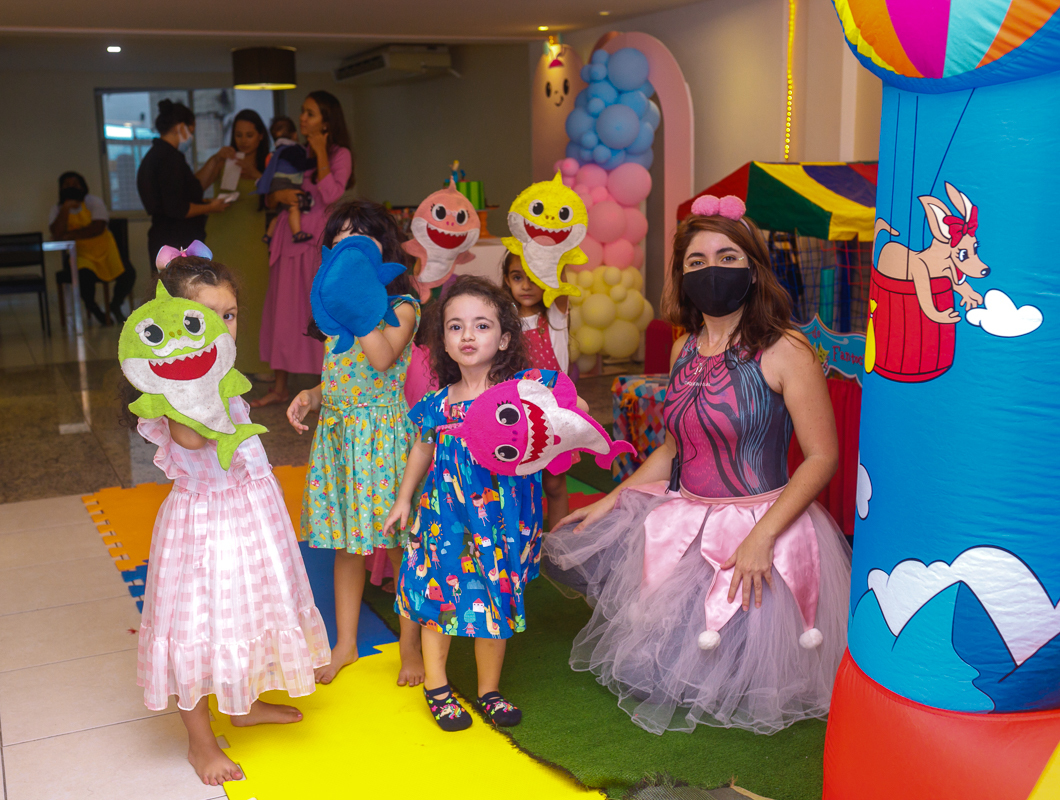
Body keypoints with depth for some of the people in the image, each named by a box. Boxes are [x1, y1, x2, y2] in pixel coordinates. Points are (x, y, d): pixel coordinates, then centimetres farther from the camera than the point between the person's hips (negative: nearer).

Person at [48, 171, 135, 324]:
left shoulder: (94, 202, 0)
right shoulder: (57, 209, 4)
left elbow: (98, 228, -15)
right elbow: (57, 234, -15)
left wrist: (72, 235, -18)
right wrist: (65, 208, -20)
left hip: (106, 250, 1)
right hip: (81, 256, -1)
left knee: (128, 274, -22)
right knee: (84, 276, -34)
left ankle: (115, 306, 9)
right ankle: (93, 309, -1)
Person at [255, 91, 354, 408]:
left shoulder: (340, 154, -2)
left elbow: (331, 194, -19)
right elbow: (268, 200, 15)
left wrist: (321, 153, -13)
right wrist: (278, 194, -8)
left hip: (318, 242, -6)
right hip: (288, 241, 6)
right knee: (282, 310, 8)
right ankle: (280, 387, 17)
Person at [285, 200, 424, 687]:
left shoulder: (402, 305, -10)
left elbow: (382, 359, -28)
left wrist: (359, 298, -25)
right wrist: (311, 397, 0)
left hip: (383, 432, -6)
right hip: (338, 431, 6)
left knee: (400, 544, 3)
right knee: (344, 543, 14)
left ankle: (410, 646, 20)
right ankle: (345, 643, 29)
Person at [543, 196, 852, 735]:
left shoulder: (784, 351, -14)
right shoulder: (684, 351, 6)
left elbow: (822, 457, -15)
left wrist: (762, 536, -24)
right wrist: (611, 500, 10)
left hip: (761, 523, -7)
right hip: (682, 517, 7)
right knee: (576, 548, 5)